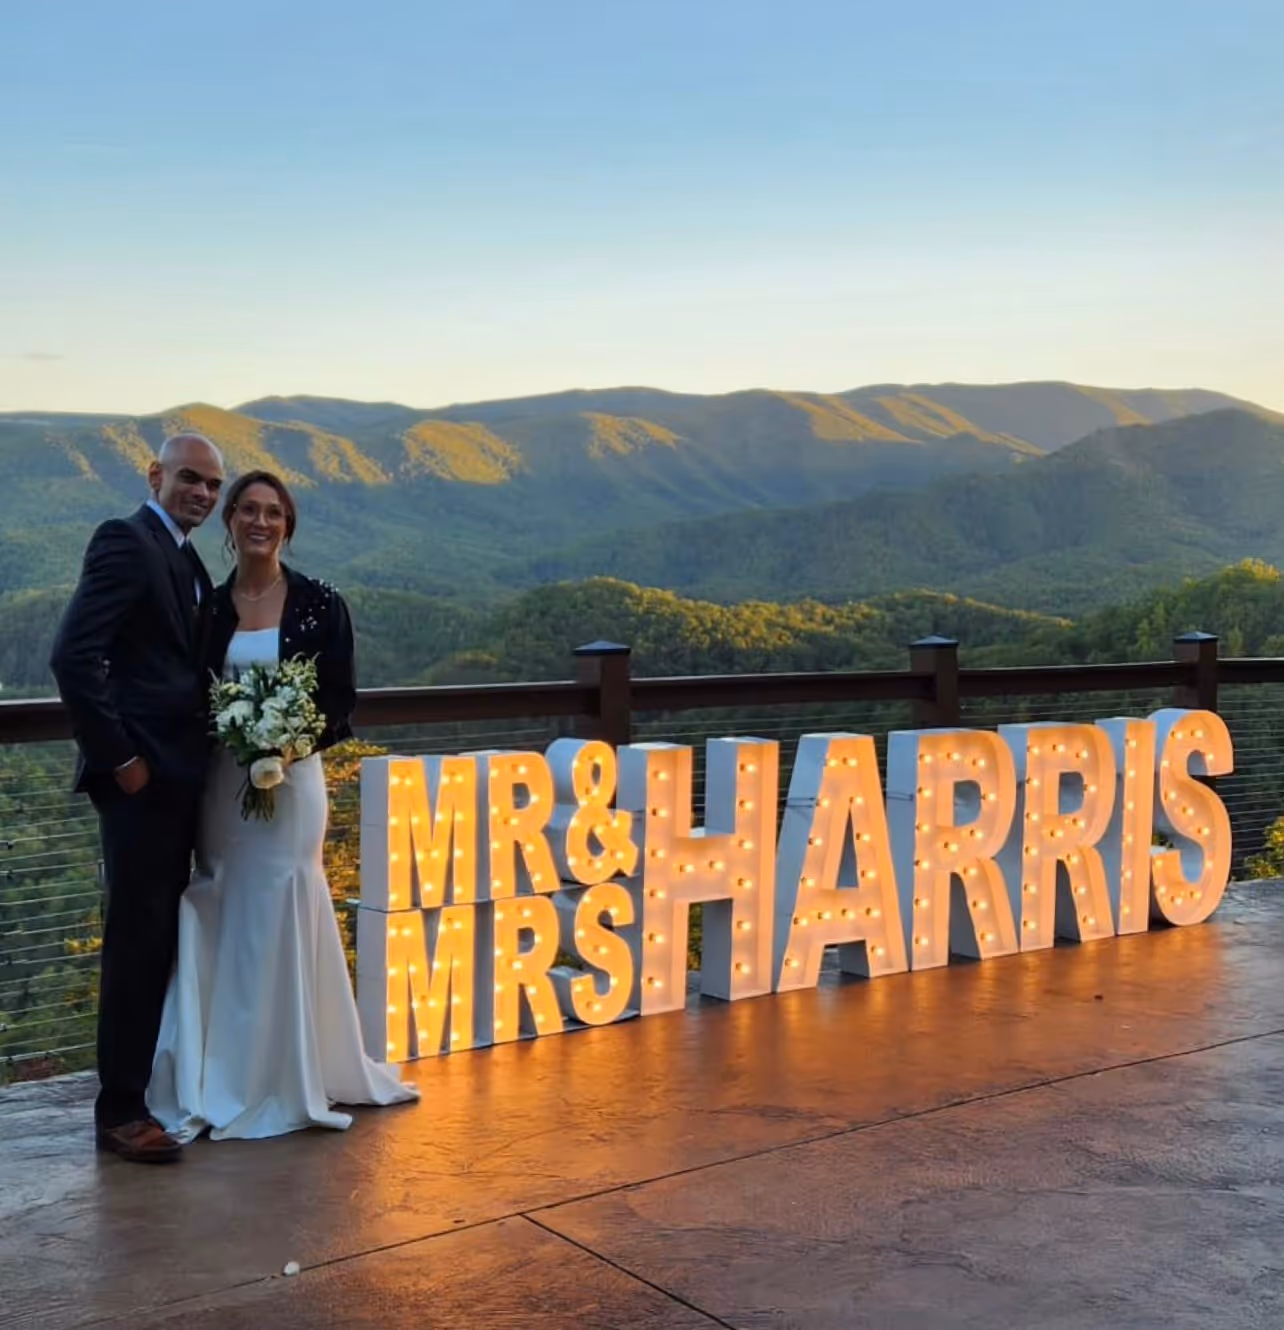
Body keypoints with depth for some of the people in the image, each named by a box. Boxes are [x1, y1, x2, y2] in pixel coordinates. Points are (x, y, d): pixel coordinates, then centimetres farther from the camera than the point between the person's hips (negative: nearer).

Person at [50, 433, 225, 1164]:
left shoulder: (189, 562, 17)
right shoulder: (125, 541, -10)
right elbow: (73, 655, -19)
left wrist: (201, 759, 8)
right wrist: (119, 757, -17)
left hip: (178, 778, 9)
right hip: (142, 778, -9)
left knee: (160, 939, 14)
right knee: (138, 939, -4)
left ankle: (147, 1082, 25)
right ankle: (121, 1108, 5)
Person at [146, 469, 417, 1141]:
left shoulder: (320, 602, 0)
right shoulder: (210, 607, 7)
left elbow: (342, 698, -1)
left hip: (291, 778, -2)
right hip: (221, 783, 2)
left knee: (280, 917, -1)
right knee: (221, 923, 4)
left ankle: (285, 1079, 12)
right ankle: (220, 1080, 14)